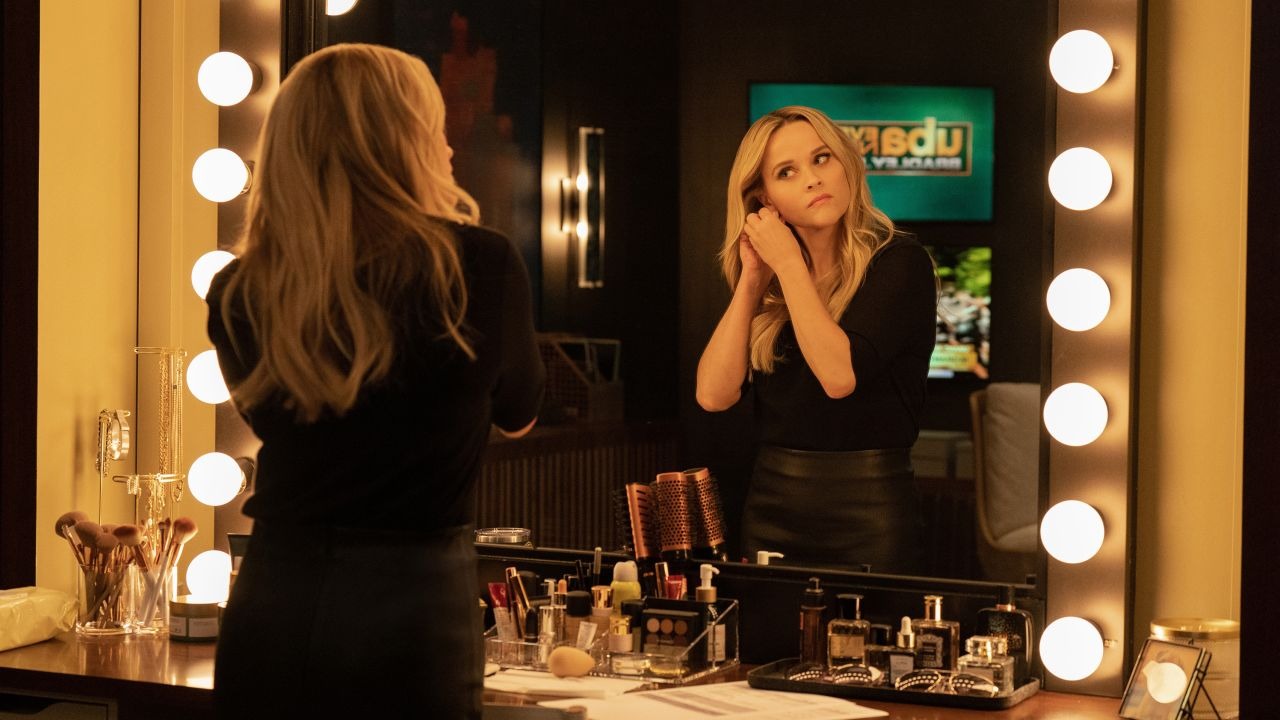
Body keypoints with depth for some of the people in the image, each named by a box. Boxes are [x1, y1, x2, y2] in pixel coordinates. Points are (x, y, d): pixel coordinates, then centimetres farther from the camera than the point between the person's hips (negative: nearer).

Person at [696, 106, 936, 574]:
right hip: (771, 507, 5)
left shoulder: (899, 264, -8)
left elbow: (840, 375, -22)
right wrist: (750, 280, -3)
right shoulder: (770, 283, 8)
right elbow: (714, 394, -2)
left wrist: (789, 264, -14)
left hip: (868, 512, -5)